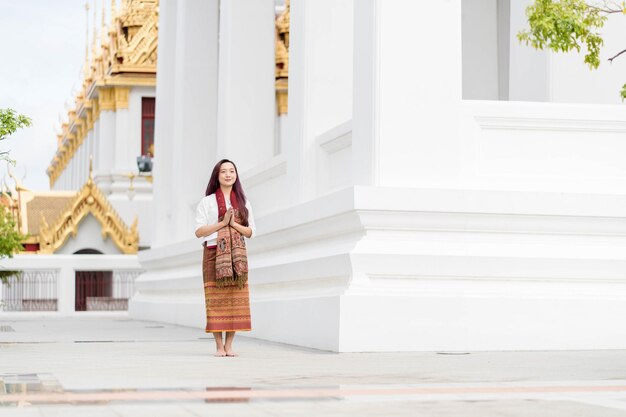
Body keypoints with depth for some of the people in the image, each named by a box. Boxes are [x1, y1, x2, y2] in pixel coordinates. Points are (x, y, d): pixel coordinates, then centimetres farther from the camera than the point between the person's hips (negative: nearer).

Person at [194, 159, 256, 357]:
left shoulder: (243, 202, 13)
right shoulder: (207, 202, 5)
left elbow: (250, 232, 9)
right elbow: (199, 231, -2)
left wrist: (234, 224, -8)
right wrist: (222, 223, -12)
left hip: (237, 255, 3)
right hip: (214, 253, -2)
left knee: (235, 298, -3)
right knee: (216, 298, -6)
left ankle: (229, 345, 2)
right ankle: (219, 345, -1)